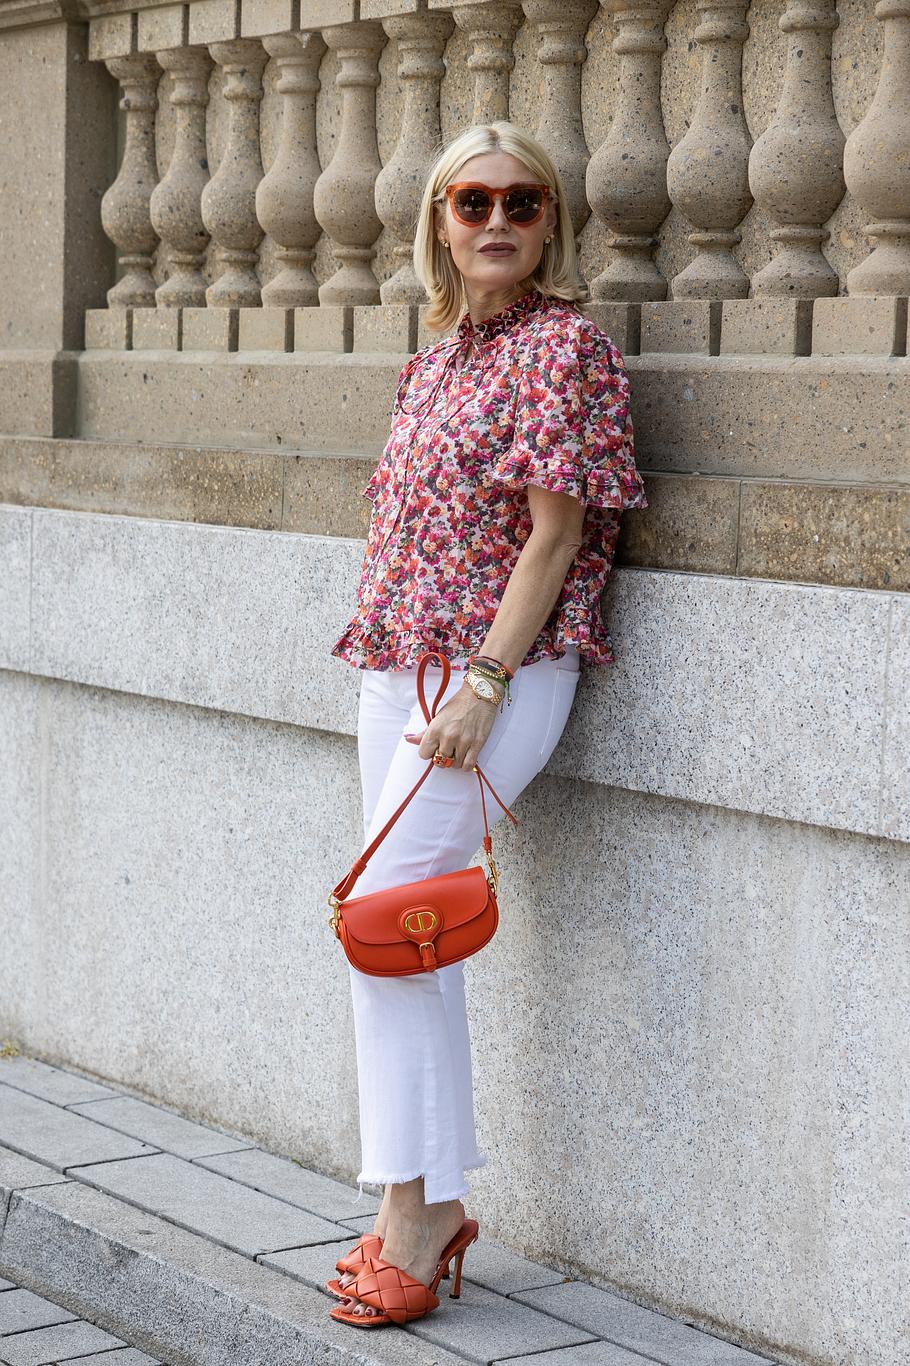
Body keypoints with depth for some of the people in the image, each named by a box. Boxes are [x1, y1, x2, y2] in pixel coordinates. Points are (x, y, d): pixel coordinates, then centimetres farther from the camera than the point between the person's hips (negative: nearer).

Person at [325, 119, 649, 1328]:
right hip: (401, 671, 8)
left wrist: (482, 682, -18)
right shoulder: (435, 358, 16)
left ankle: (412, 1217, -4)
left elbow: (554, 535, -14)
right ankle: (435, 1204, 17)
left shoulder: (564, 345, -9)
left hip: (503, 671, -8)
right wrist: (393, 664, 15)